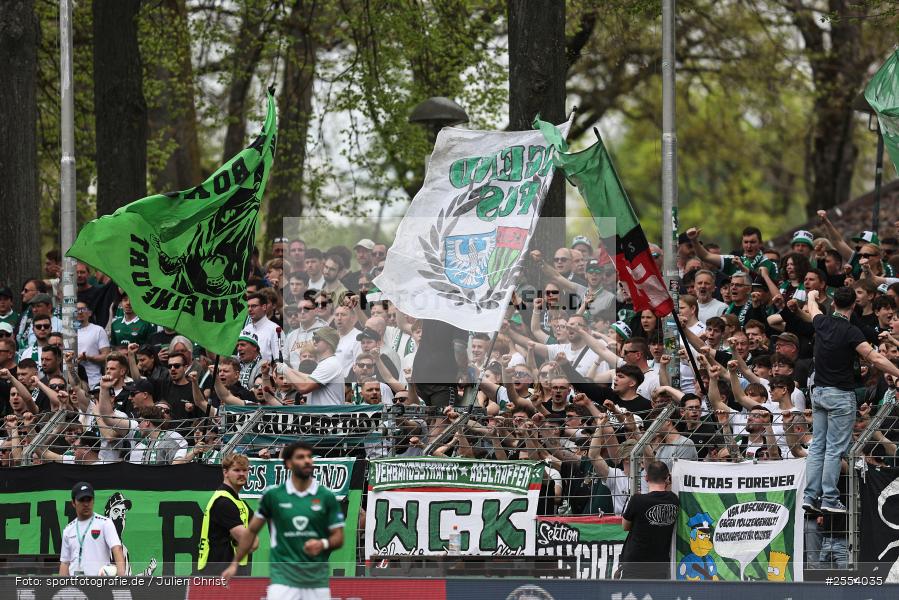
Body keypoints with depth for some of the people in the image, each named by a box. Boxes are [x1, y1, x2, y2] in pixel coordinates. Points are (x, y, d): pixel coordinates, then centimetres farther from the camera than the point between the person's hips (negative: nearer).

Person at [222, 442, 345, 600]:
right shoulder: (273, 495, 2)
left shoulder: (327, 497, 2)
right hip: (283, 579, -2)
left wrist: (323, 544, -16)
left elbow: (338, 538, 6)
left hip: (317, 581, 2)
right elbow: (252, 531, 12)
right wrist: (235, 563, 11)